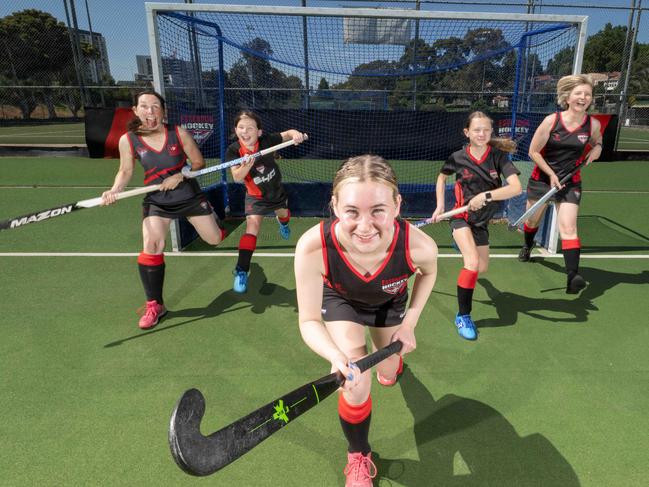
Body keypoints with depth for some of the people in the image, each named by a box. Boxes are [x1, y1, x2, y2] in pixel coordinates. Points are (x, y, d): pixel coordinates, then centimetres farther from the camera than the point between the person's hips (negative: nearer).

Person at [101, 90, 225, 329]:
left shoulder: (179, 134, -15)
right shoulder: (128, 140, -12)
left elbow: (199, 163, -5)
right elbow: (125, 171, 1)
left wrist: (179, 176, -21)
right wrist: (114, 190, -18)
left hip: (189, 195, 0)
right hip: (156, 200, 0)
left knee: (215, 239, 8)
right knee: (151, 246, -19)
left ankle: (210, 215, 51)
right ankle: (155, 305, -1)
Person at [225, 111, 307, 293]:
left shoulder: (266, 140, -23)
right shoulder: (233, 151, -26)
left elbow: (287, 134, -15)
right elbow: (236, 177, -33)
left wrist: (295, 134, -38)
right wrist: (245, 167, -54)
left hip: (276, 190, 3)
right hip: (255, 196, -3)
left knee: (283, 214, 29)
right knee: (252, 228, -18)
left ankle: (282, 222, 72)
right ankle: (241, 271, -11)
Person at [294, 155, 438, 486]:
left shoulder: (418, 245, -40)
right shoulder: (313, 247, -44)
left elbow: (429, 272, -11)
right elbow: (309, 321, -31)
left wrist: (410, 322, -12)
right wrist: (337, 356, -49)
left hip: (390, 302, 2)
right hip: (340, 300, -1)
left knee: (388, 378, 19)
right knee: (356, 387, -17)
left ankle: (392, 359, 61)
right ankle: (359, 457, 18)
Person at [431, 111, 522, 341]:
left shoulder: (499, 156, -13)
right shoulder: (458, 158, -12)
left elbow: (516, 188, -23)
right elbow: (442, 177, 9)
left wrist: (485, 196, -33)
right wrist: (440, 206, 1)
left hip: (482, 220, 4)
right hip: (461, 216, -3)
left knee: (482, 268, 18)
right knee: (472, 263, -24)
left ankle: (462, 243, 54)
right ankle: (463, 316, -10)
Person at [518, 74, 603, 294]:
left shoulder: (593, 124, -5)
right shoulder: (551, 121, -13)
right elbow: (533, 152, -8)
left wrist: (597, 149, -5)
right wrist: (551, 173, -12)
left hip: (570, 184, 0)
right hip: (542, 179, 0)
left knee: (568, 227, -14)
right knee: (532, 220, 19)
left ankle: (573, 277, -20)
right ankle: (527, 246, 51)